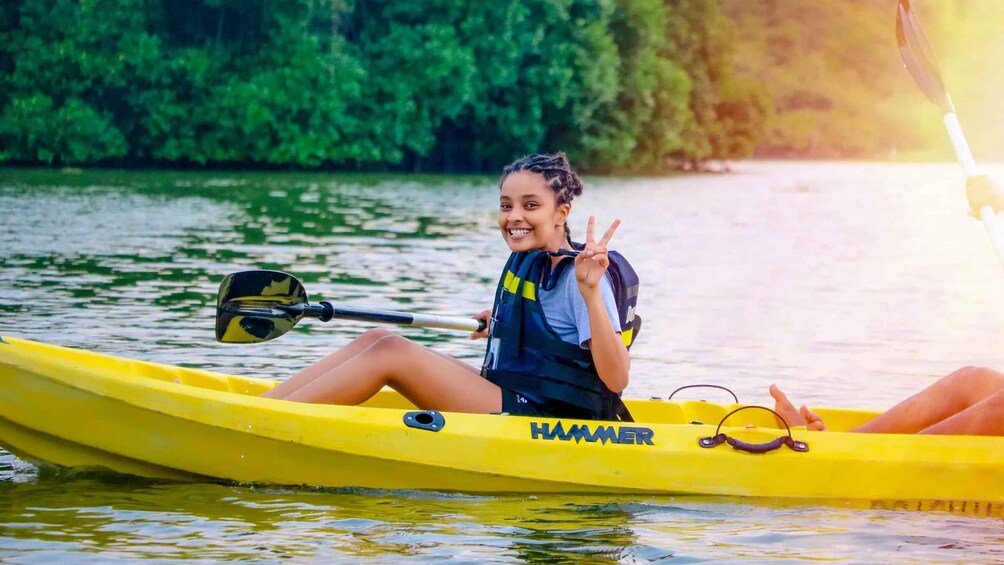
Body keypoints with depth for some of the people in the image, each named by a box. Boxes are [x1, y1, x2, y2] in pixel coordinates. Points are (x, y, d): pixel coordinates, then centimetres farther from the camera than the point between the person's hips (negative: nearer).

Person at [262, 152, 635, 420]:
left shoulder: (577, 275, -15)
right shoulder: (527, 263, 12)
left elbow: (615, 379, -25)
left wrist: (591, 291, -34)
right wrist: (502, 320, 34)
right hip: (511, 403, 10)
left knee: (390, 352, -17)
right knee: (377, 340, 4)